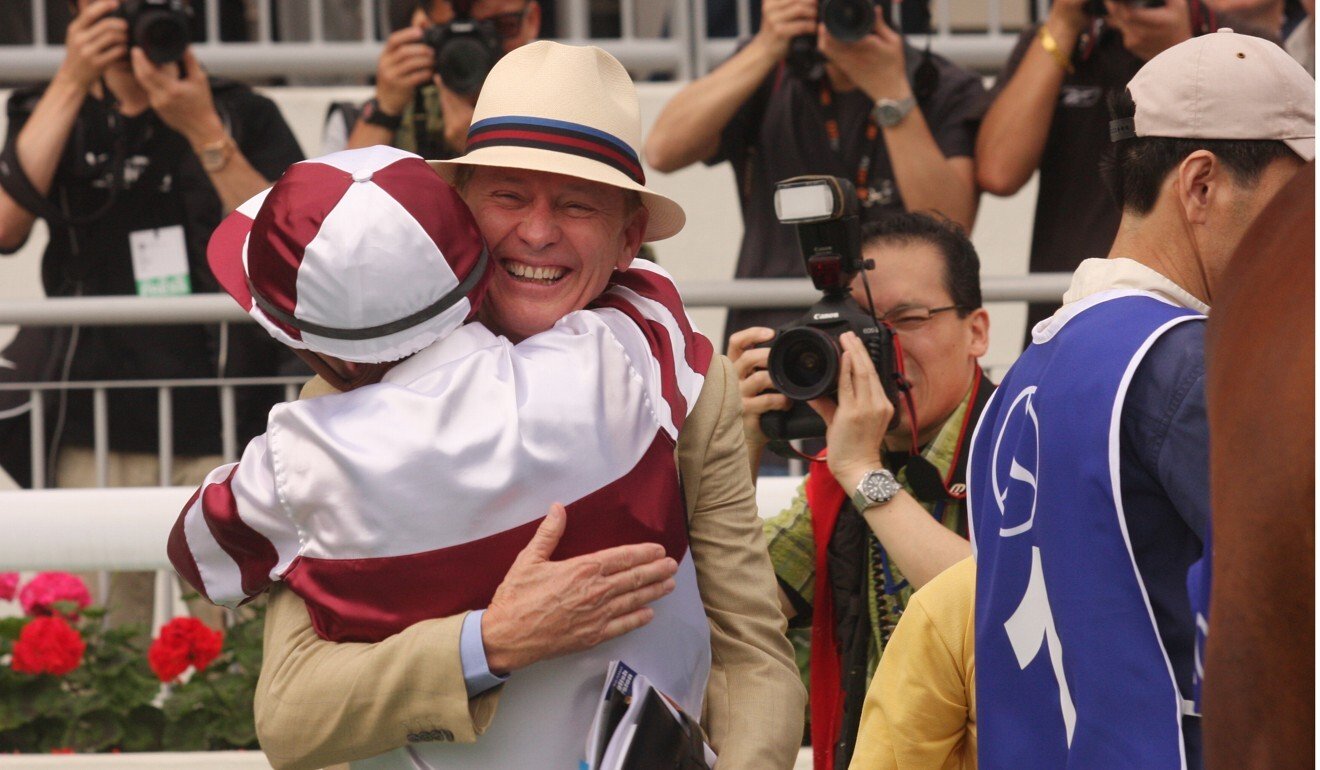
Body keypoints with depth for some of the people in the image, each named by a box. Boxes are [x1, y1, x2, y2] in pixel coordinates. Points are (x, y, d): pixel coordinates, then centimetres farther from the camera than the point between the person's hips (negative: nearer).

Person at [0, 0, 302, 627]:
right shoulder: (54, 115, 15)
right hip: (99, 441, 1)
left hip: (226, 434, -1)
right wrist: (72, 82, -7)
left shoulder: (244, 117, 12)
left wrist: (203, 130, -10)